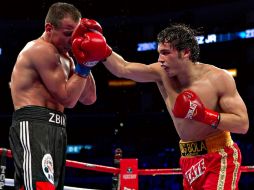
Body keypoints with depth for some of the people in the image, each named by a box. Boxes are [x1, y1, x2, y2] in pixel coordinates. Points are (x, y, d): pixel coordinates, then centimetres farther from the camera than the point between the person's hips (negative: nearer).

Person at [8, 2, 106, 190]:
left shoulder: (64, 57, 23)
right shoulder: (42, 50, -7)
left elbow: (89, 99, 21)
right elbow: (68, 99, -12)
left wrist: (84, 63, 13)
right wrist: (83, 66, -5)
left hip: (54, 128, 11)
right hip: (34, 126, -11)